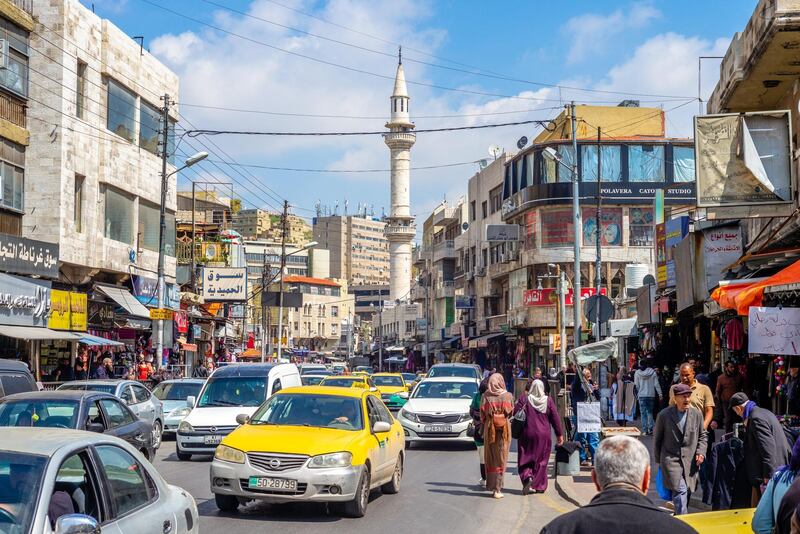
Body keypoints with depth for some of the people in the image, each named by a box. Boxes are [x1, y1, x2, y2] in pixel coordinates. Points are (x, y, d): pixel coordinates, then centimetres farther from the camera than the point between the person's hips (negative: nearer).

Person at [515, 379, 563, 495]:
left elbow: (515, 413, -10)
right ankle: (539, 485, 11)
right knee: (541, 460, 11)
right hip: (544, 436, 1)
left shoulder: (524, 399, -7)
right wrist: (560, 434, 6)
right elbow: (555, 418, -1)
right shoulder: (548, 401, -3)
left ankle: (527, 477, -16)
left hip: (527, 434, -1)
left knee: (525, 459, 9)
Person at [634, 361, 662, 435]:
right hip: (651, 395, 1)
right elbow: (656, 384, -2)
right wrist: (660, 394, 3)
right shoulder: (652, 372, -3)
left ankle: (645, 430, 0)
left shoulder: (637, 373, -4)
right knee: (650, 412, 15)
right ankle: (650, 429, 6)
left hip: (642, 395, -1)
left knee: (643, 413, 3)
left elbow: (636, 385, -1)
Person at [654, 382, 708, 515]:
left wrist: (700, 452, -1)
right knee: (680, 491, -17)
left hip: (691, 460, 3)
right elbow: (657, 438, 7)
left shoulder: (697, 414, 4)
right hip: (671, 459, -3)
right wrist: (659, 459, 11)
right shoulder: (664, 415, -4)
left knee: (687, 493, 6)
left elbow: (702, 436, 15)